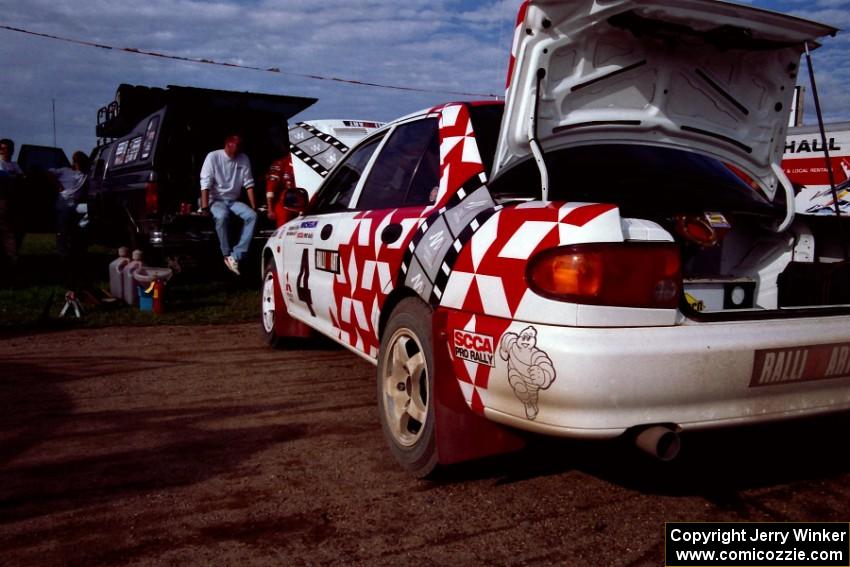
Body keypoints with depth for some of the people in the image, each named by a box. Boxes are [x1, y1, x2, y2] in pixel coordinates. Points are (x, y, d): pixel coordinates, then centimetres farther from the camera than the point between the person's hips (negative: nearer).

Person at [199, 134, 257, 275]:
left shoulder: (244, 159, 3)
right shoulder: (213, 157, -9)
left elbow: (248, 184, 4)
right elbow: (205, 183, -13)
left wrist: (254, 206, -3)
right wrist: (205, 207, -21)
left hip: (234, 201, 4)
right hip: (216, 199, -4)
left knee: (252, 216, -24)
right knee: (222, 216, -38)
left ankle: (236, 256, -29)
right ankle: (228, 255, -22)